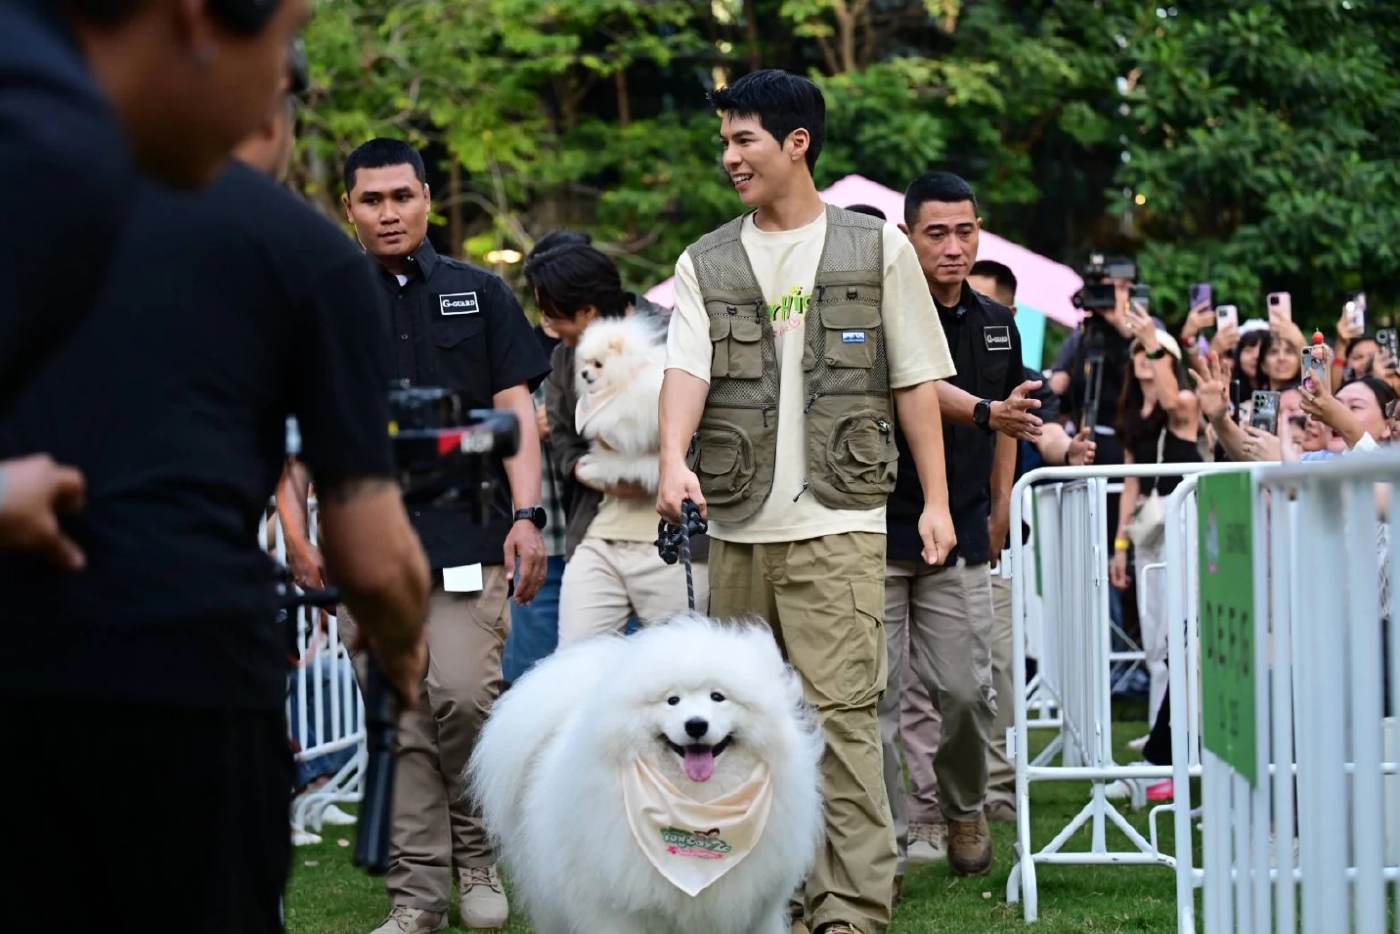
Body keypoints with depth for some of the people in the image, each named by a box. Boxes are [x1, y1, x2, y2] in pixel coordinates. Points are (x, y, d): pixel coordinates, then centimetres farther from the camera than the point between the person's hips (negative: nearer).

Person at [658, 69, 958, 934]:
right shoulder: (707, 264, 11)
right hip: (737, 529, 4)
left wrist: (936, 499, 1)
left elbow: (916, 382, 7)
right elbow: (687, 368, -4)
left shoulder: (878, 249, 6)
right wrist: (675, 459, -23)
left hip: (836, 524, -4)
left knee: (841, 716, -12)